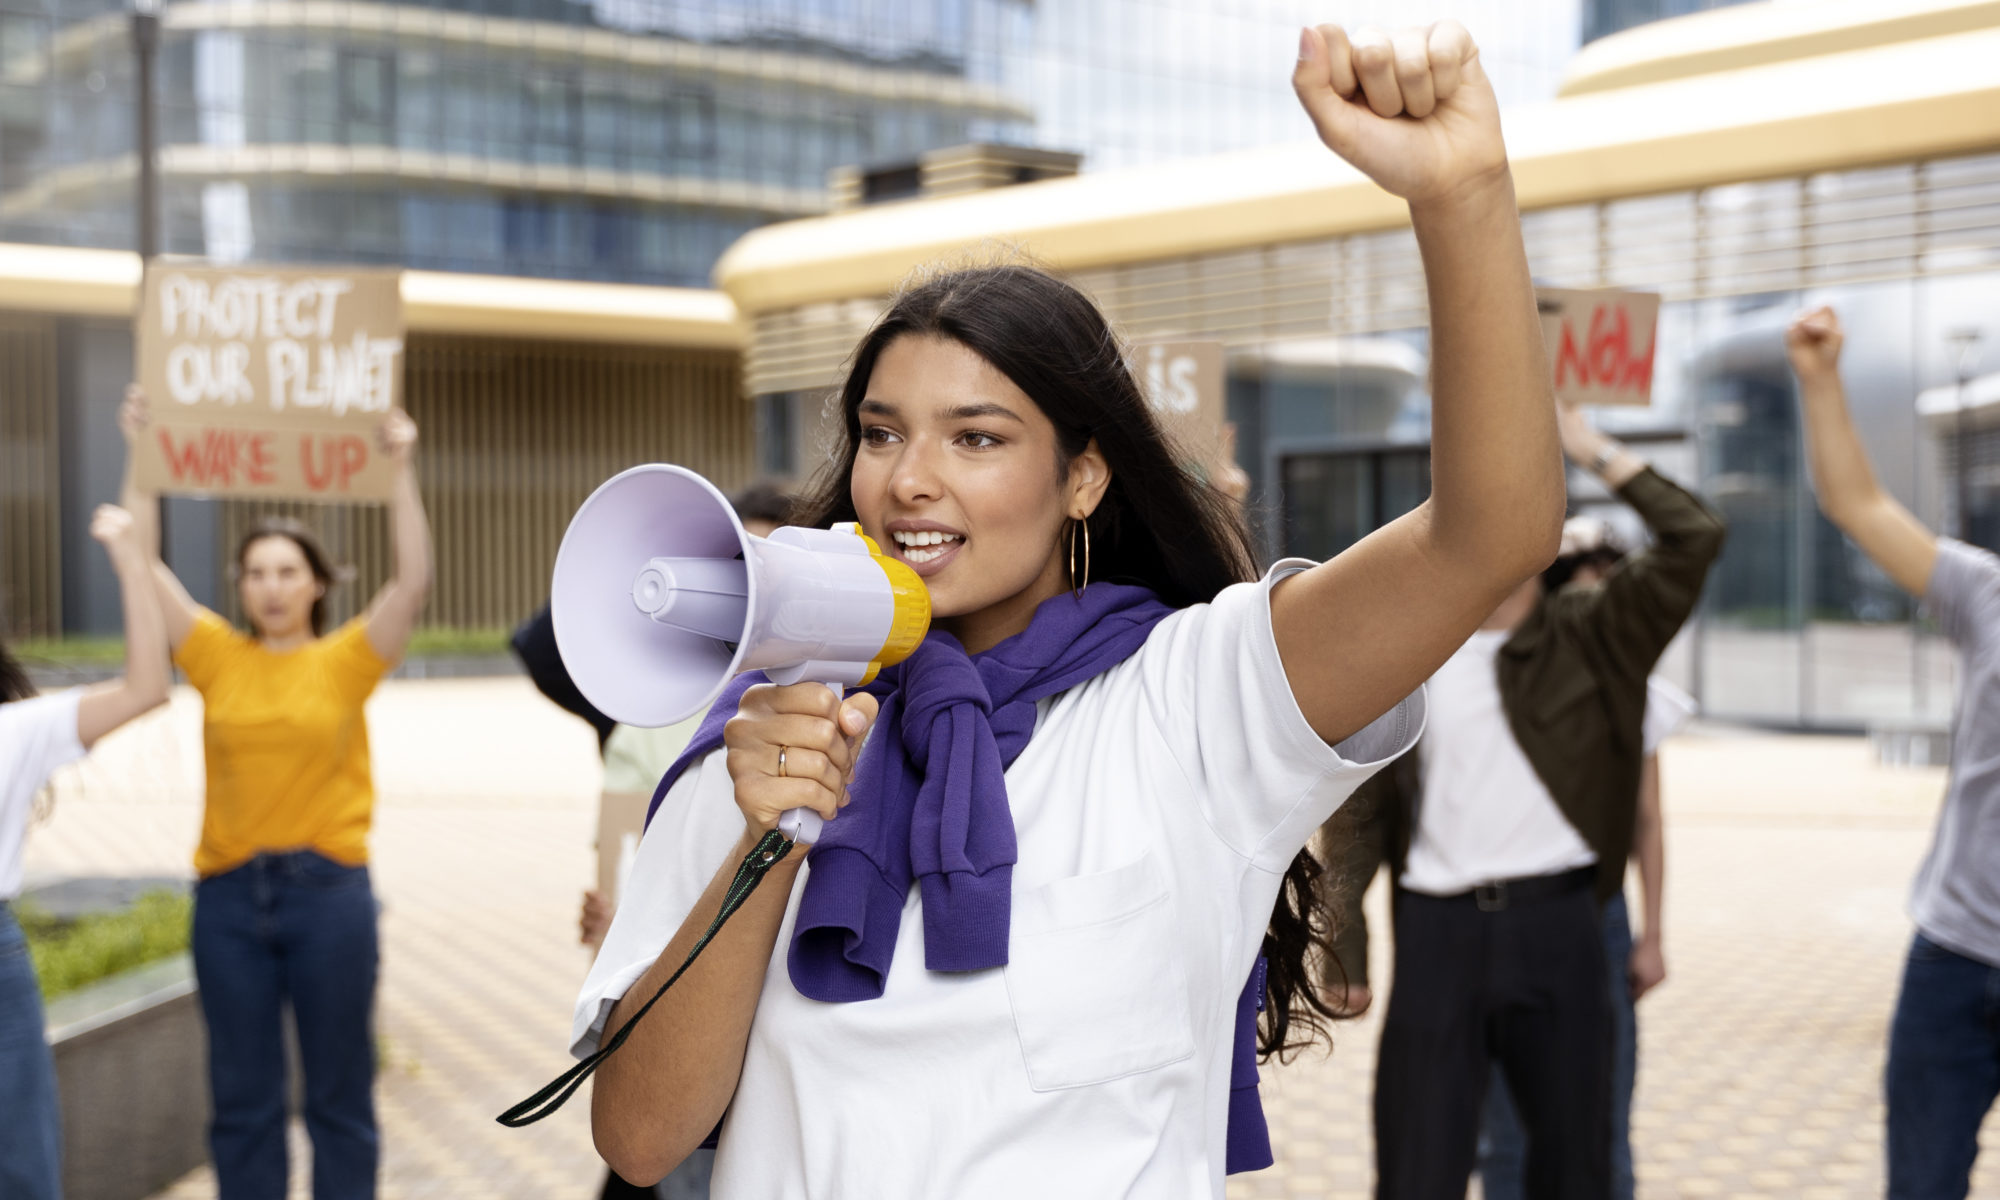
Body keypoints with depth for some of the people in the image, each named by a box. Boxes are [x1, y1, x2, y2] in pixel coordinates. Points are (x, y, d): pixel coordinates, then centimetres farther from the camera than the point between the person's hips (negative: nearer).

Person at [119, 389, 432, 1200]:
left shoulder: (346, 661, 0)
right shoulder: (217, 657, 5)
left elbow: (413, 580, -12)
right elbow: (145, 564, 3)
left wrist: (400, 471, -16)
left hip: (328, 890, -2)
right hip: (230, 893, 2)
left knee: (340, 1093, 7)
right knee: (241, 1098, 9)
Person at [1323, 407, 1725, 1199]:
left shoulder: (1589, 635, 5)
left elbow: (1695, 538, -6)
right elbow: (1363, 809, 5)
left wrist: (1593, 451, -2)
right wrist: (1345, 946, 0)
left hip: (1557, 921, 0)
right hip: (1438, 926, 0)